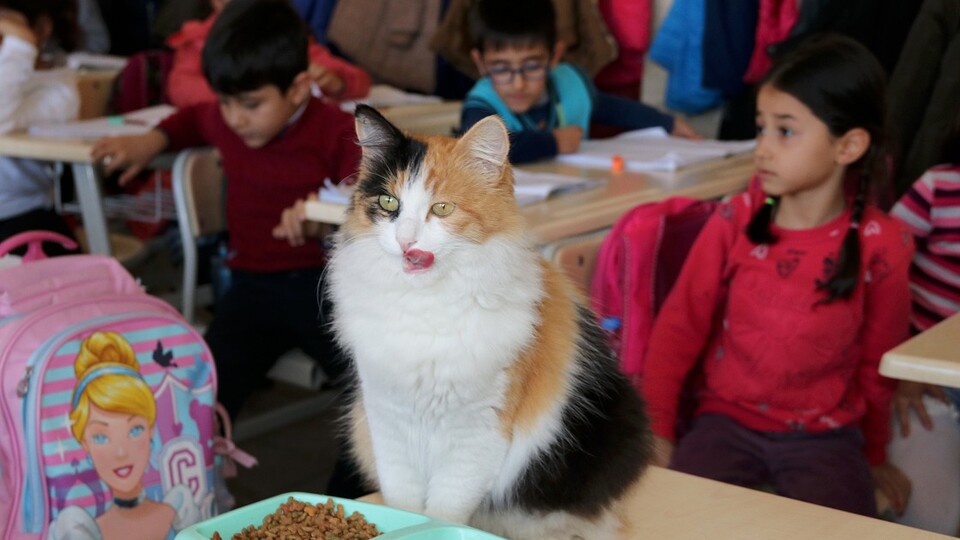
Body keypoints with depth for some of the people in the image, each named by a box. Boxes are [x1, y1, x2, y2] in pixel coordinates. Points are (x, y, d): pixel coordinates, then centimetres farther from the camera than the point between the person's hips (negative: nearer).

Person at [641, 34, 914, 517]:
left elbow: (877, 360, 5)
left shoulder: (880, 246, -9)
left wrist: (872, 453, 18)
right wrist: (656, 431, -4)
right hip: (727, 420, 1)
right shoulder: (735, 221, -6)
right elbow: (680, 326, 0)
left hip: (824, 435, 0)